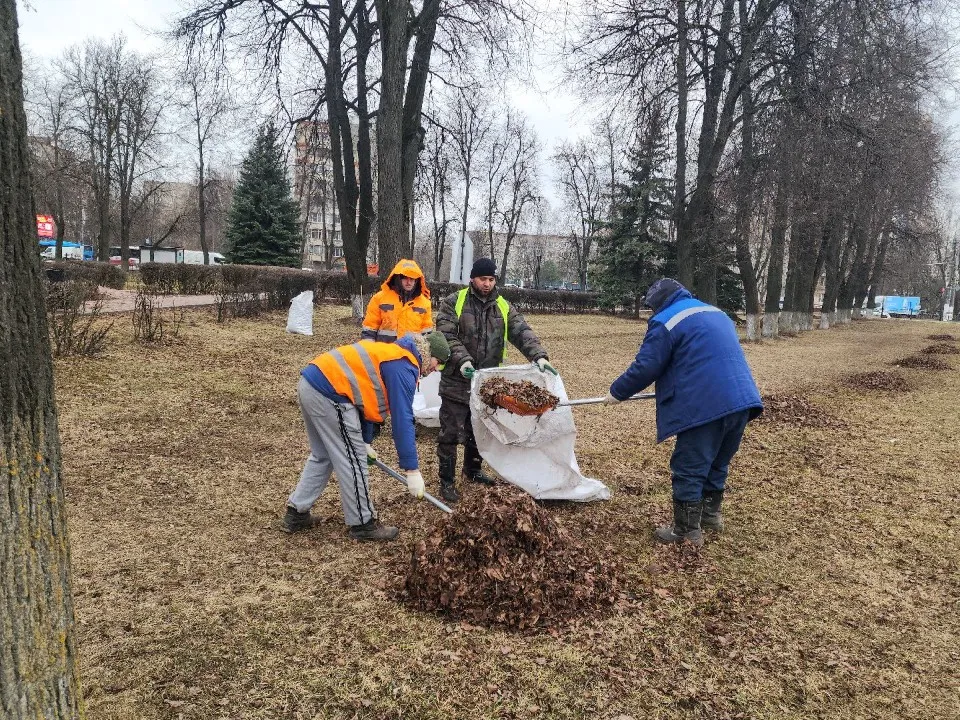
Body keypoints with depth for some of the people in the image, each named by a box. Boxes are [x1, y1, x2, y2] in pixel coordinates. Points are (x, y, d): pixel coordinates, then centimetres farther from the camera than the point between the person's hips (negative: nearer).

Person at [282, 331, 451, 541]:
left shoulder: (390, 354, 22)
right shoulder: (403, 366, -9)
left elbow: (367, 398, 27)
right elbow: (402, 420, -14)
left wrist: (365, 441, 30)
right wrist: (412, 469, -12)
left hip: (311, 383, 11)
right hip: (328, 392, -11)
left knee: (322, 456, 23)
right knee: (353, 460, 2)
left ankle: (296, 513, 30)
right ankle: (362, 524, 14)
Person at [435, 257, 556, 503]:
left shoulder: (503, 307, 5)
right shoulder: (454, 303, -6)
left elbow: (522, 333, -5)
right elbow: (446, 336, -15)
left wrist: (539, 356, -21)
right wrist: (463, 360, -30)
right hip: (457, 381, -4)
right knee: (451, 433, 1)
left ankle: (473, 471, 37)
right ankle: (447, 481, 11)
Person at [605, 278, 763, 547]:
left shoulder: (666, 321, -3)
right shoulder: (716, 313, 24)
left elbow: (645, 367, -6)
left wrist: (617, 391, 8)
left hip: (705, 405, -9)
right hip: (740, 399, 9)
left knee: (689, 470, 2)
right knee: (717, 462, 23)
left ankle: (688, 531, 8)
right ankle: (711, 513, 36)